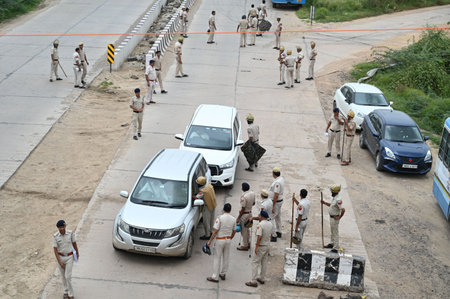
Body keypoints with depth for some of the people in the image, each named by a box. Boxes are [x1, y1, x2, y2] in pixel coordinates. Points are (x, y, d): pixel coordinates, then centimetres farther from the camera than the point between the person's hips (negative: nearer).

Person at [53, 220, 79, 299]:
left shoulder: (70, 233, -14)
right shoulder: (55, 236, -15)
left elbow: (74, 243, 2)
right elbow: (55, 249, -13)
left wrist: (77, 253, 16)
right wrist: (59, 261, -19)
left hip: (69, 257, -1)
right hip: (60, 257, 1)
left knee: (68, 276, -5)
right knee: (63, 276, 14)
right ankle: (66, 292, 33)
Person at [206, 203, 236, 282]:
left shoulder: (220, 218, -16)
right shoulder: (233, 219, -1)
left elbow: (215, 231, -17)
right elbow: (234, 231, 9)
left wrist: (210, 241, -11)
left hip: (220, 240, -5)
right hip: (228, 240, 5)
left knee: (217, 258, 1)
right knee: (226, 258, 15)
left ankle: (215, 277, 4)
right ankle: (223, 274, 26)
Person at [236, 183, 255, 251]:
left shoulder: (244, 196, -28)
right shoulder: (252, 193, -3)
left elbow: (243, 209, -23)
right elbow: (253, 203, 10)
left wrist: (238, 218, -16)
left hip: (244, 214, -8)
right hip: (250, 212, 8)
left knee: (243, 230, 6)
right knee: (247, 229, 23)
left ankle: (245, 246, 17)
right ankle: (248, 243, 35)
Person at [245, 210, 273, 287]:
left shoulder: (260, 225, -20)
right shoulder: (270, 224, 6)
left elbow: (259, 237, -26)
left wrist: (256, 247, -22)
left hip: (261, 246, -8)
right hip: (267, 245, 8)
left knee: (255, 262, -3)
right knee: (264, 263, 17)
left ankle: (254, 281, -5)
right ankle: (261, 279, 27)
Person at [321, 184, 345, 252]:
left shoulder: (338, 200, -28)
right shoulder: (334, 198, 4)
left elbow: (343, 210, -33)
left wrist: (339, 217, -21)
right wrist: (324, 203, 12)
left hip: (335, 218, -10)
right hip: (331, 217, 10)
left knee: (335, 233, -2)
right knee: (332, 232, 24)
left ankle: (335, 248, 4)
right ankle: (332, 244, 40)